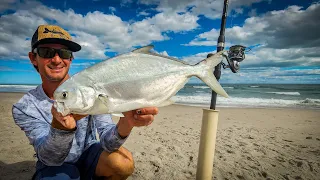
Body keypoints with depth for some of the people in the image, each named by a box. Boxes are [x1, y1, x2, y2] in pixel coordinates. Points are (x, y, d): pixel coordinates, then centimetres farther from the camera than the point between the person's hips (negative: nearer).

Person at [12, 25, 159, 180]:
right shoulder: (23, 108, -14)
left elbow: (106, 140, -23)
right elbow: (50, 158, -24)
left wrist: (125, 124, -46)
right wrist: (60, 126, -46)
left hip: (88, 156, 1)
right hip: (54, 166, 0)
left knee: (123, 162, -27)